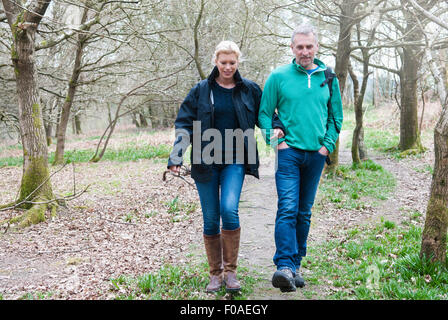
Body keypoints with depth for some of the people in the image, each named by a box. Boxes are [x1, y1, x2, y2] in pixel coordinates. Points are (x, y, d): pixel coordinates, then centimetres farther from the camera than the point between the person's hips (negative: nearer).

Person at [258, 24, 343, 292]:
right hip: (289, 152, -3)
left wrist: (328, 145, 2)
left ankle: (296, 265, 19)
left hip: (316, 154, 3)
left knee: (304, 212, 10)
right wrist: (274, 139, -8)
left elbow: (336, 116, 14)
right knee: (288, 208, -15)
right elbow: (265, 113, 5)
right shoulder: (278, 76, 1)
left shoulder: (328, 78, 9)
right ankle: (285, 267, -18)